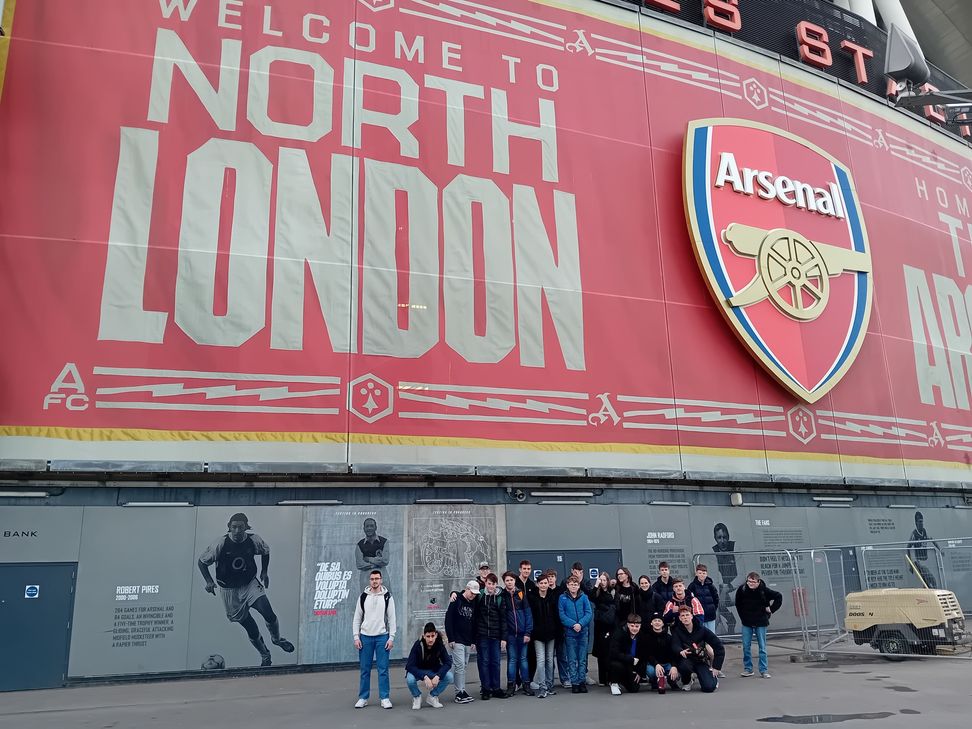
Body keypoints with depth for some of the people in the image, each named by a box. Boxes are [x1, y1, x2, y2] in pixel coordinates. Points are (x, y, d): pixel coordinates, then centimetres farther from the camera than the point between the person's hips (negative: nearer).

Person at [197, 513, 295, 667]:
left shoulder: (254, 540, -11)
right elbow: (202, 561, -6)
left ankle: (277, 639, 15)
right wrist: (209, 581, -17)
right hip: (229, 590, -1)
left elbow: (266, 551, 12)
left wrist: (264, 572, 5)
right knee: (251, 629, 0)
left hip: (250, 584, 1)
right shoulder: (221, 544, -19)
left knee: (269, 615, -17)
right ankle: (265, 657, 26)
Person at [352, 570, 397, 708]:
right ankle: (363, 698, 15)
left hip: (382, 637, -1)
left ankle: (385, 698, 7)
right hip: (365, 637, 1)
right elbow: (357, 618, 6)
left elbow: (392, 618, 0)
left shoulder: (387, 597, 1)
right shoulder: (363, 597, 4)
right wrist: (356, 637, -2)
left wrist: (391, 638, -7)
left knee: (383, 669, 0)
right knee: (365, 669, 6)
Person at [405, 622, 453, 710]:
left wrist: (438, 676, -34)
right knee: (410, 679, -35)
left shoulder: (439, 644, -19)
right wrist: (425, 677, -41)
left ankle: (432, 697, 3)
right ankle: (417, 697, 0)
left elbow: (448, 662, -19)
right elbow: (410, 666, -29)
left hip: (433, 671, 3)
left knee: (449, 676, -23)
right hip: (417, 671, -3)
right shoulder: (418, 645, -27)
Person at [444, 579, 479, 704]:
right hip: (457, 641, -6)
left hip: (468, 642, 6)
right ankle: (459, 693, -5)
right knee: (460, 665, -9)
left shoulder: (473, 604, 11)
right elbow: (448, 620, -9)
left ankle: (461, 691, 14)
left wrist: (473, 641, 12)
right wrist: (451, 639, -12)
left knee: (463, 666, 8)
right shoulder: (456, 601, -7)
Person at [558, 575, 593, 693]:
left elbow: (589, 613, -1)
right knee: (572, 660, 2)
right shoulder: (563, 598, -1)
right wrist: (573, 624, -16)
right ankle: (574, 683, 9)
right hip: (569, 632, -1)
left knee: (582, 659, 7)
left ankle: (582, 681, 15)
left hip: (583, 631, 1)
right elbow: (561, 615, -5)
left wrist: (580, 624, -16)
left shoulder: (584, 597, 3)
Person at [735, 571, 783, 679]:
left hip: (761, 622, -2)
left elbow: (779, 597, -2)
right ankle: (747, 669, 15)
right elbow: (738, 604, 8)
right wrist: (742, 617, 7)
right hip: (747, 623, 2)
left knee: (762, 647, 2)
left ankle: (764, 670, 10)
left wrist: (771, 609, -4)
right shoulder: (742, 589, -9)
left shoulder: (764, 590, -15)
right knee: (746, 646, 4)